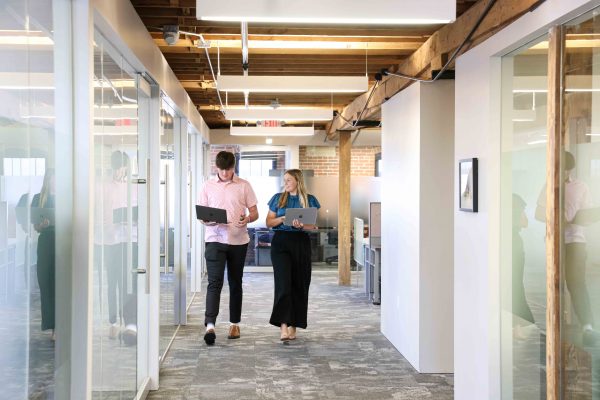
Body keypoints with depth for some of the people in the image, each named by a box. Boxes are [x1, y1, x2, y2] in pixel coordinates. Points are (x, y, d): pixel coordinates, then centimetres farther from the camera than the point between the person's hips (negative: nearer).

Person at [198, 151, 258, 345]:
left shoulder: (244, 185, 4)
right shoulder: (208, 186, 7)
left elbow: (255, 213, 5)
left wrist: (247, 219, -18)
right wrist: (207, 220, -14)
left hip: (238, 240, 1)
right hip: (214, 239, -1)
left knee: (235, 283, 10)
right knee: (214, 282, -12)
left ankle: (235, 324, 21)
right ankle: (210, 326, -17)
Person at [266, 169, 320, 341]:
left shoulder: (310, 200, 6)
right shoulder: (278, 198, 10)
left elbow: (314, 225, 4)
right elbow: (269, 222, 8)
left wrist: (301, 225, -16)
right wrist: (282, 219, -11)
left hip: (301, 243, 1)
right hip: (281, 243, -1)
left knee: (299, 285, 4)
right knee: (283, 283, -12)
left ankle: (293, 325, 15)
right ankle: (283, 325, -16)